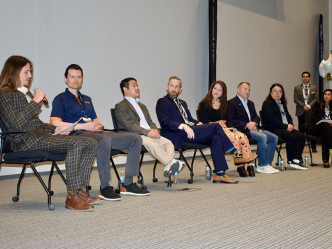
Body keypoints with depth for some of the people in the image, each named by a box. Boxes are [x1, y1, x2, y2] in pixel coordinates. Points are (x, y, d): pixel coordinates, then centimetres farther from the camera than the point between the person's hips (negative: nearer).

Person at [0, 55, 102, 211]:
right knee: (74, 144, -29)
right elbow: (16, 123, -17)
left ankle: (79, 192, -13)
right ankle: (72, 197, -26)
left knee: (90, 143, -8)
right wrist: (36, 101, -13)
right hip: (25, 141, -9)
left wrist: (55, 129, 12)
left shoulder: (26, 93, 26)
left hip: (40, 135, 9)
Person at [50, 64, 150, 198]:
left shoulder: (87, 99, 30)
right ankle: (105, 187, -29)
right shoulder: (60, 99, 9)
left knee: (135, 138, -8)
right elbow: (55, 124, -7)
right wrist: (84, 126, -12)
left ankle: (127, 184, -10)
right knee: (105, 140, -40)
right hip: (77, 135, -7)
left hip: (96, 133, 7)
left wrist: (99, 126, 2)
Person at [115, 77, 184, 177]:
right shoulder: (120, 106, 5)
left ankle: (168, 168, -36)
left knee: (168, 142, -18)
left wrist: (155, 130, -2)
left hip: (150, 135, 7)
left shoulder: (142, 106, 31)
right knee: (151, 143, -36)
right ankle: (172, 162, -39)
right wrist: (148, 132, -19)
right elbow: (128, 125, -9)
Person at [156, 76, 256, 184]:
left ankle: (220, 174, -21)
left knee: (216, 138, -19)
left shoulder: (182, 103, 29)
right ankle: (236, 154, -10)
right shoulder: (162, 102, 3)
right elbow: (165, 122, -13)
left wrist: (197, 123, 1)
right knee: (215, 126, -18)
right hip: (178, 136, -8)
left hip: (189, 131, 8)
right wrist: (183, 126, -27)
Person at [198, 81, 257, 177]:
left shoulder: (224, 104, 20)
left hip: (225, 129, 5)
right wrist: (222, 128, -16)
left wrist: (228, 128, -6)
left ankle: (249, 165, -23)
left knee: (243, 137, -24)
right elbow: (205, 123, -8)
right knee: (234, 138, -32)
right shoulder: (204, 104, 1)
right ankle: (240, 166, -26)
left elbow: (227, 120, 18)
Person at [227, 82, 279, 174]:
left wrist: (254, 123, -4)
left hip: (253, 128, 8)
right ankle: (262, 166, -19)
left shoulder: (250, 103, 24)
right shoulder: (231, 103, -3)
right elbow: (231, 121, -12)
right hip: (242, 130, -8)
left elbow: (257, 117, 21)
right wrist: (246, 125, -19)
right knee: (263, 137, -29)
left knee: (274, 138, -9)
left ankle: (268, 164, -8)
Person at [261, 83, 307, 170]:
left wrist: (290, 125, -3)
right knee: (291, 137, -30)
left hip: (286, 128, 8)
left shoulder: (282, 104, 24)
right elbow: (271, 119, -14)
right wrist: (286, 126, -15)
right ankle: (290, 160, -12)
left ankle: (296, 160, -20)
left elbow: (288, 116, 22)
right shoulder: (267, 103, -2)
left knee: (301, 136, -15)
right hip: (273, 129, -8)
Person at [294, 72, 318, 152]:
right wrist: (304, 106, -10)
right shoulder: (297, 88, 9)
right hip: (301, 112, 0)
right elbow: (295, 99, 1)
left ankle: (313, 147, 2)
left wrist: (309, 106, -11)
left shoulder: (314, 88, 11)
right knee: (301, 129, 2)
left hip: (311, 111, 0)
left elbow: (316, 99, 4)